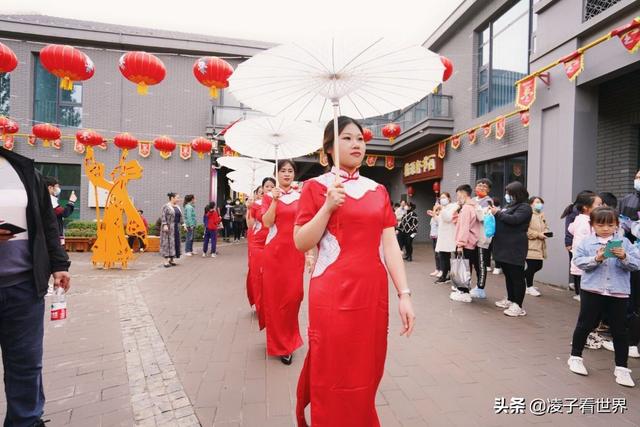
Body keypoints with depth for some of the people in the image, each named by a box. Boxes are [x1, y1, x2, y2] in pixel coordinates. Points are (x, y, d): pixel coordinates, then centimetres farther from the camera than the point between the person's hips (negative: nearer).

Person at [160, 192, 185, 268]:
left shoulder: (177, 207, 14)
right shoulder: (166, 206, -8)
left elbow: (181, 217, 17)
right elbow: (163, 216, -14)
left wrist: (183, 224, 9)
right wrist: (165, 225, -22)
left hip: (176, 228, 7)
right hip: (168, 227, -7)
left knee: (175, 242, 8)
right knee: (167, 242, -6)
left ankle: (172, 259, 16)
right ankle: (166, 260, -3)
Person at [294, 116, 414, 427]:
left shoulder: (378, 190, 10)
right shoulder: (317, 186, -1)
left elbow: (390, 245, 5)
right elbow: (301, 244, -6)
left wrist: (404, 294, -1)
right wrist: (329, 206, -17)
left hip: (373, 292, 4)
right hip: (333, 293, -4)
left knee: (367, 372, 16)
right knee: (333, 375, 8)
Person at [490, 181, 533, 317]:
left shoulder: (524, 207, -7)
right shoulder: (509, 205, 19)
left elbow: (514, 219, -23)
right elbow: (503, 220, 23)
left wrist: (498, 213, -15)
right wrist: (496, 213, 4)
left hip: (515, 248, -9)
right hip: (504, 246, 9)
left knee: (517, 276, -4)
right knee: (508, 275, 16)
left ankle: (518, 305, 1)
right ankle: (510, 299, 28)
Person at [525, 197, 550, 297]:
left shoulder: (541, 215, 15)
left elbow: (545, 227, 24)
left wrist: (546, 232, 3)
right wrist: (538, 234, -17)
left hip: (539, 246, 9)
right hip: (530, 245, -9)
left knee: (538, 266, 12)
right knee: (532, 266, -4)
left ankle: (523, 276, 34)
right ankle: (529, 287, 12)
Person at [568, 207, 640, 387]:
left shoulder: (624, 242, 3)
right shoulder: (586, 242, -1)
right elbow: (578, 261, -7)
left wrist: (624, 257, -20)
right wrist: (596, 259, -22)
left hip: (618, 292, 2)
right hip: (592, 290, -1)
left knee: (619, 331, 9)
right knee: (585, 325, 9)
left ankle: (621, 368, 23)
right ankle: (575, 357, 26)